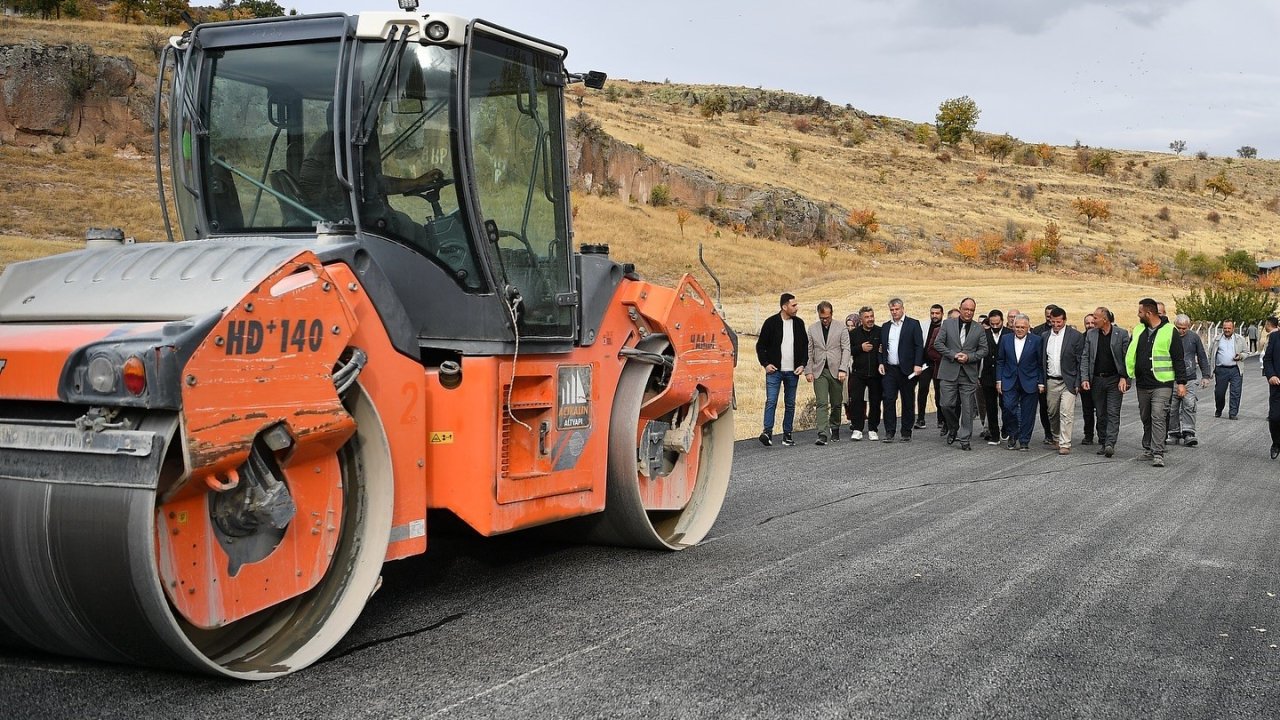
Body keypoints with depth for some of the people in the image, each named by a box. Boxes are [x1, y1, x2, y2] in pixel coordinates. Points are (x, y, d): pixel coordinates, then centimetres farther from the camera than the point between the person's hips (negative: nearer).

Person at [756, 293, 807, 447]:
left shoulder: (799, 323, 7)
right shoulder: (771, 322, -4)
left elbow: (805, 346, 14)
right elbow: (760, 345, 1)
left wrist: (802, 364, 2)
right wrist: (765, 364, -8)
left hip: (792, 371, 4)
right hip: (774, 370, -4)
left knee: (790, 404, 7)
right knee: (771, 401, -12)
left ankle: (787, 434, 13)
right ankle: (768, 432, -12)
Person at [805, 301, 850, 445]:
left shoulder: (841, 328, 1)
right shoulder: (812, 329, 7)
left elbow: (846, 349, -2)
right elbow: (809, 351, 8)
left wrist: (842, 369, -11)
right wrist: (808, 371, 0)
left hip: (836, 371, 0)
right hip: (819, 371, 0)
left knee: (836, 404, 9)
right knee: (822, 403, -9)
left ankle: (834, 429, 28)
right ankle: (822, 435, -16)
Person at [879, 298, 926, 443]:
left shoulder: (913, 324, 1)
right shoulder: (885, 327, 14)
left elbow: (919, 346, -5)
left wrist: (918, 364, -14)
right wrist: (881, 363, 3)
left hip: (906, 369, -3)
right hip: (889, 369, 3)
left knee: (908, 402, 4)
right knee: (888, 400, -4)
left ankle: (906, 433, 11)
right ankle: (889, 432, -1)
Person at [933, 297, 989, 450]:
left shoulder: (979, 329, 7)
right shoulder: (948, 323, 5)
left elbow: (983, 350, 6)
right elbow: (938, 343, 0)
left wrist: (969, 357, -10)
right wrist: (953, 355, -11)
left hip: (969, 374, 0)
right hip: (949, 372, 0)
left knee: (967, 408, 0)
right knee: (946, 404, -2)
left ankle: (965, 439, 8)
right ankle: (953, 429, 24)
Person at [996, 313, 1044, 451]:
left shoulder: (1036, 340, -2)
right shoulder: (1006, 339, 5)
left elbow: (1041, 363, 0)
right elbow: (1000, 361, 9)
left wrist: (1041, 383, -3)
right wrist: (999, 380, 3)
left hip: (1029, 383, -1)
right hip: (1010, 381, 2)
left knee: (1027, 413, 2)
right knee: (1009, 407, -11)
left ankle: (1024, 441, 12)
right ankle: (1013, 436, 10)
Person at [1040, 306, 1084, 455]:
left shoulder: (1076, 336, -5)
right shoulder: (1045, 336, 8)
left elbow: (1080, 362, -5)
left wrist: (1078, 383, -10)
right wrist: (1041, 382, 7)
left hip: (1068, 381, -4)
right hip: (1051, 381, 4)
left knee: (1066, 413, -10)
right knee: (1052, 413, 13)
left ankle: (1065, 444, -7)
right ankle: (1056, 438, 32)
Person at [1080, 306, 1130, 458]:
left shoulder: (1121, 333, -3)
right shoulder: (1090, 334, 6)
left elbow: (1127, 358, -4)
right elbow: (1085, 357, 6)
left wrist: (1124, 377, -12)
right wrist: (1084, 378, -4)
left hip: (1115, 380, -4)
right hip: (1097, 380, 4)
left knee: (1113, 413, -9)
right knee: (1101, 414, 9)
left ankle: (1110, 444, -14)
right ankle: (1102, 443, 17)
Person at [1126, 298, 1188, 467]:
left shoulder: (1169, 331, -5)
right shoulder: (1138, 330, 11)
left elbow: (1178, 359, -5)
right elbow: (1130, 355, 18)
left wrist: (1181, 382, -8)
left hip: (1162, 384, -6)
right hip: (1142, 385, 6)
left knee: (1158, 418, -13)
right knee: (1146, 419, 13)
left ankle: (1158, 454, -15)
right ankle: (1148, 450, 25)